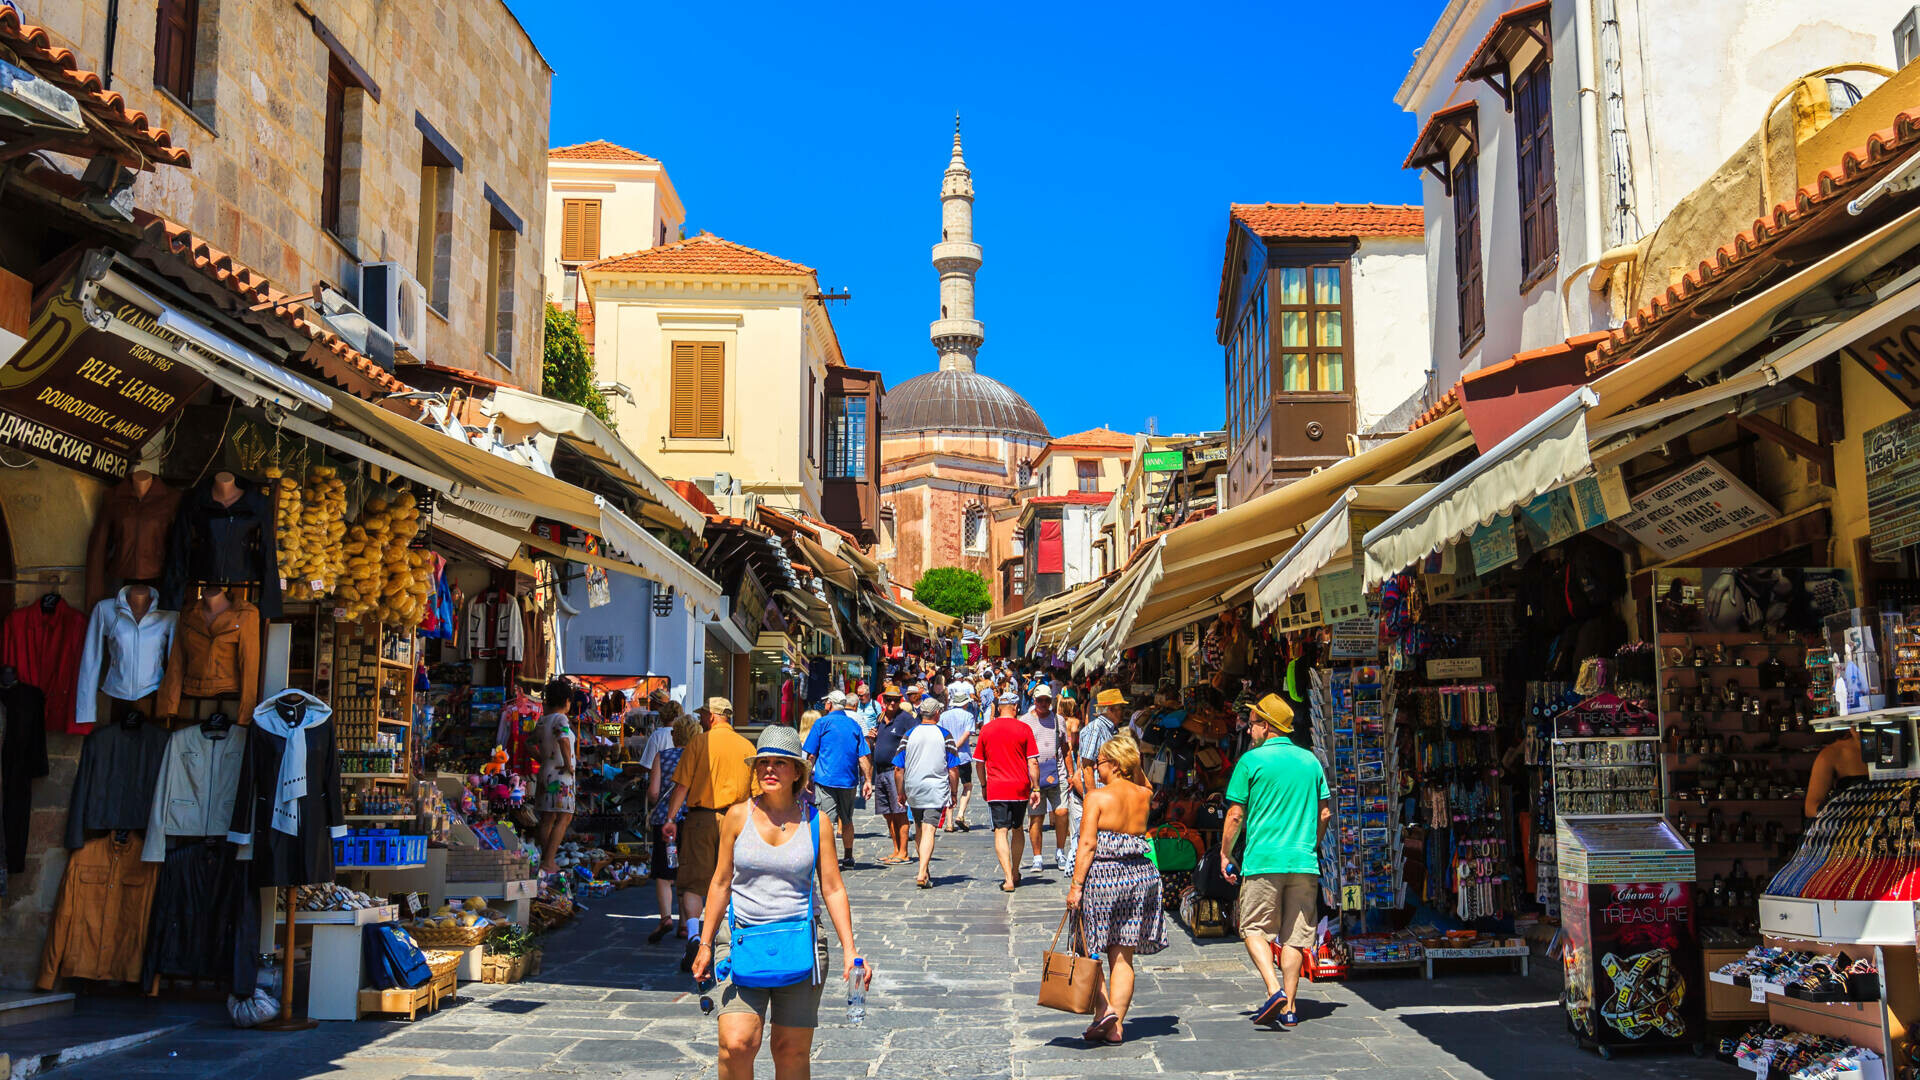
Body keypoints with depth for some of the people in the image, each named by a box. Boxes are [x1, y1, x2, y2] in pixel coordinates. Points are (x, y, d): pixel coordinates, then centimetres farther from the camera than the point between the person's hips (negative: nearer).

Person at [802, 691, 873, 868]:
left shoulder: (822, 723, -1)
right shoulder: (854, 725, 10)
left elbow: (811, 755, -2)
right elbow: (863, 757, 5)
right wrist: (868, 781, 8)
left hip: (826, 778, -4)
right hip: (849, 780, 4)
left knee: (827, 819, -5)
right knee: (847, 820, 15)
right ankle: (848, 858, 21)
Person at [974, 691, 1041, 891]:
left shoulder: (986, 729, 2)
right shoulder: (1024, 729, -3)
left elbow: (980, 763, 9)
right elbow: (1033, 763, -5)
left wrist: (984, 785, 21)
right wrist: (1036, 788, 0)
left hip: (996, 789, -1)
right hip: (1020, 787, 1)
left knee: (1001, 831, -3)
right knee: (1017, 829, 18)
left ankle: (1008, 879, -15)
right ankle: (1015, 874, 29)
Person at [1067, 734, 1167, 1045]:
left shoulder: (1097, 797, -10)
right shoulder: (1144, 795, 4)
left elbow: (1087, 845, -14)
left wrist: (1075, 886, -12)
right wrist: (1134, 760, 18)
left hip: (1101, 876, -5)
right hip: (1139, 876, 5)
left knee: (1089, 953, 10)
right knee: (1123, 958, 9)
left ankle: (1103, 1010, -5)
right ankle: (1116, 1025, 9)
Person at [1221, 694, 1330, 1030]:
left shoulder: (1251, 760, -3)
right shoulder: (1310, 761, 10)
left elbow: (1235, 816, -3)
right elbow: (1325, 813, 14)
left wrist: (1225, 855, 8)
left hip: (1263, 861, -4)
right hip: (1304, 861, 4)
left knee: (1254, 928, 6)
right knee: (1294, 935, 8)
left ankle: (1275, 991, -11)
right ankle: (1289, 1007, 8)